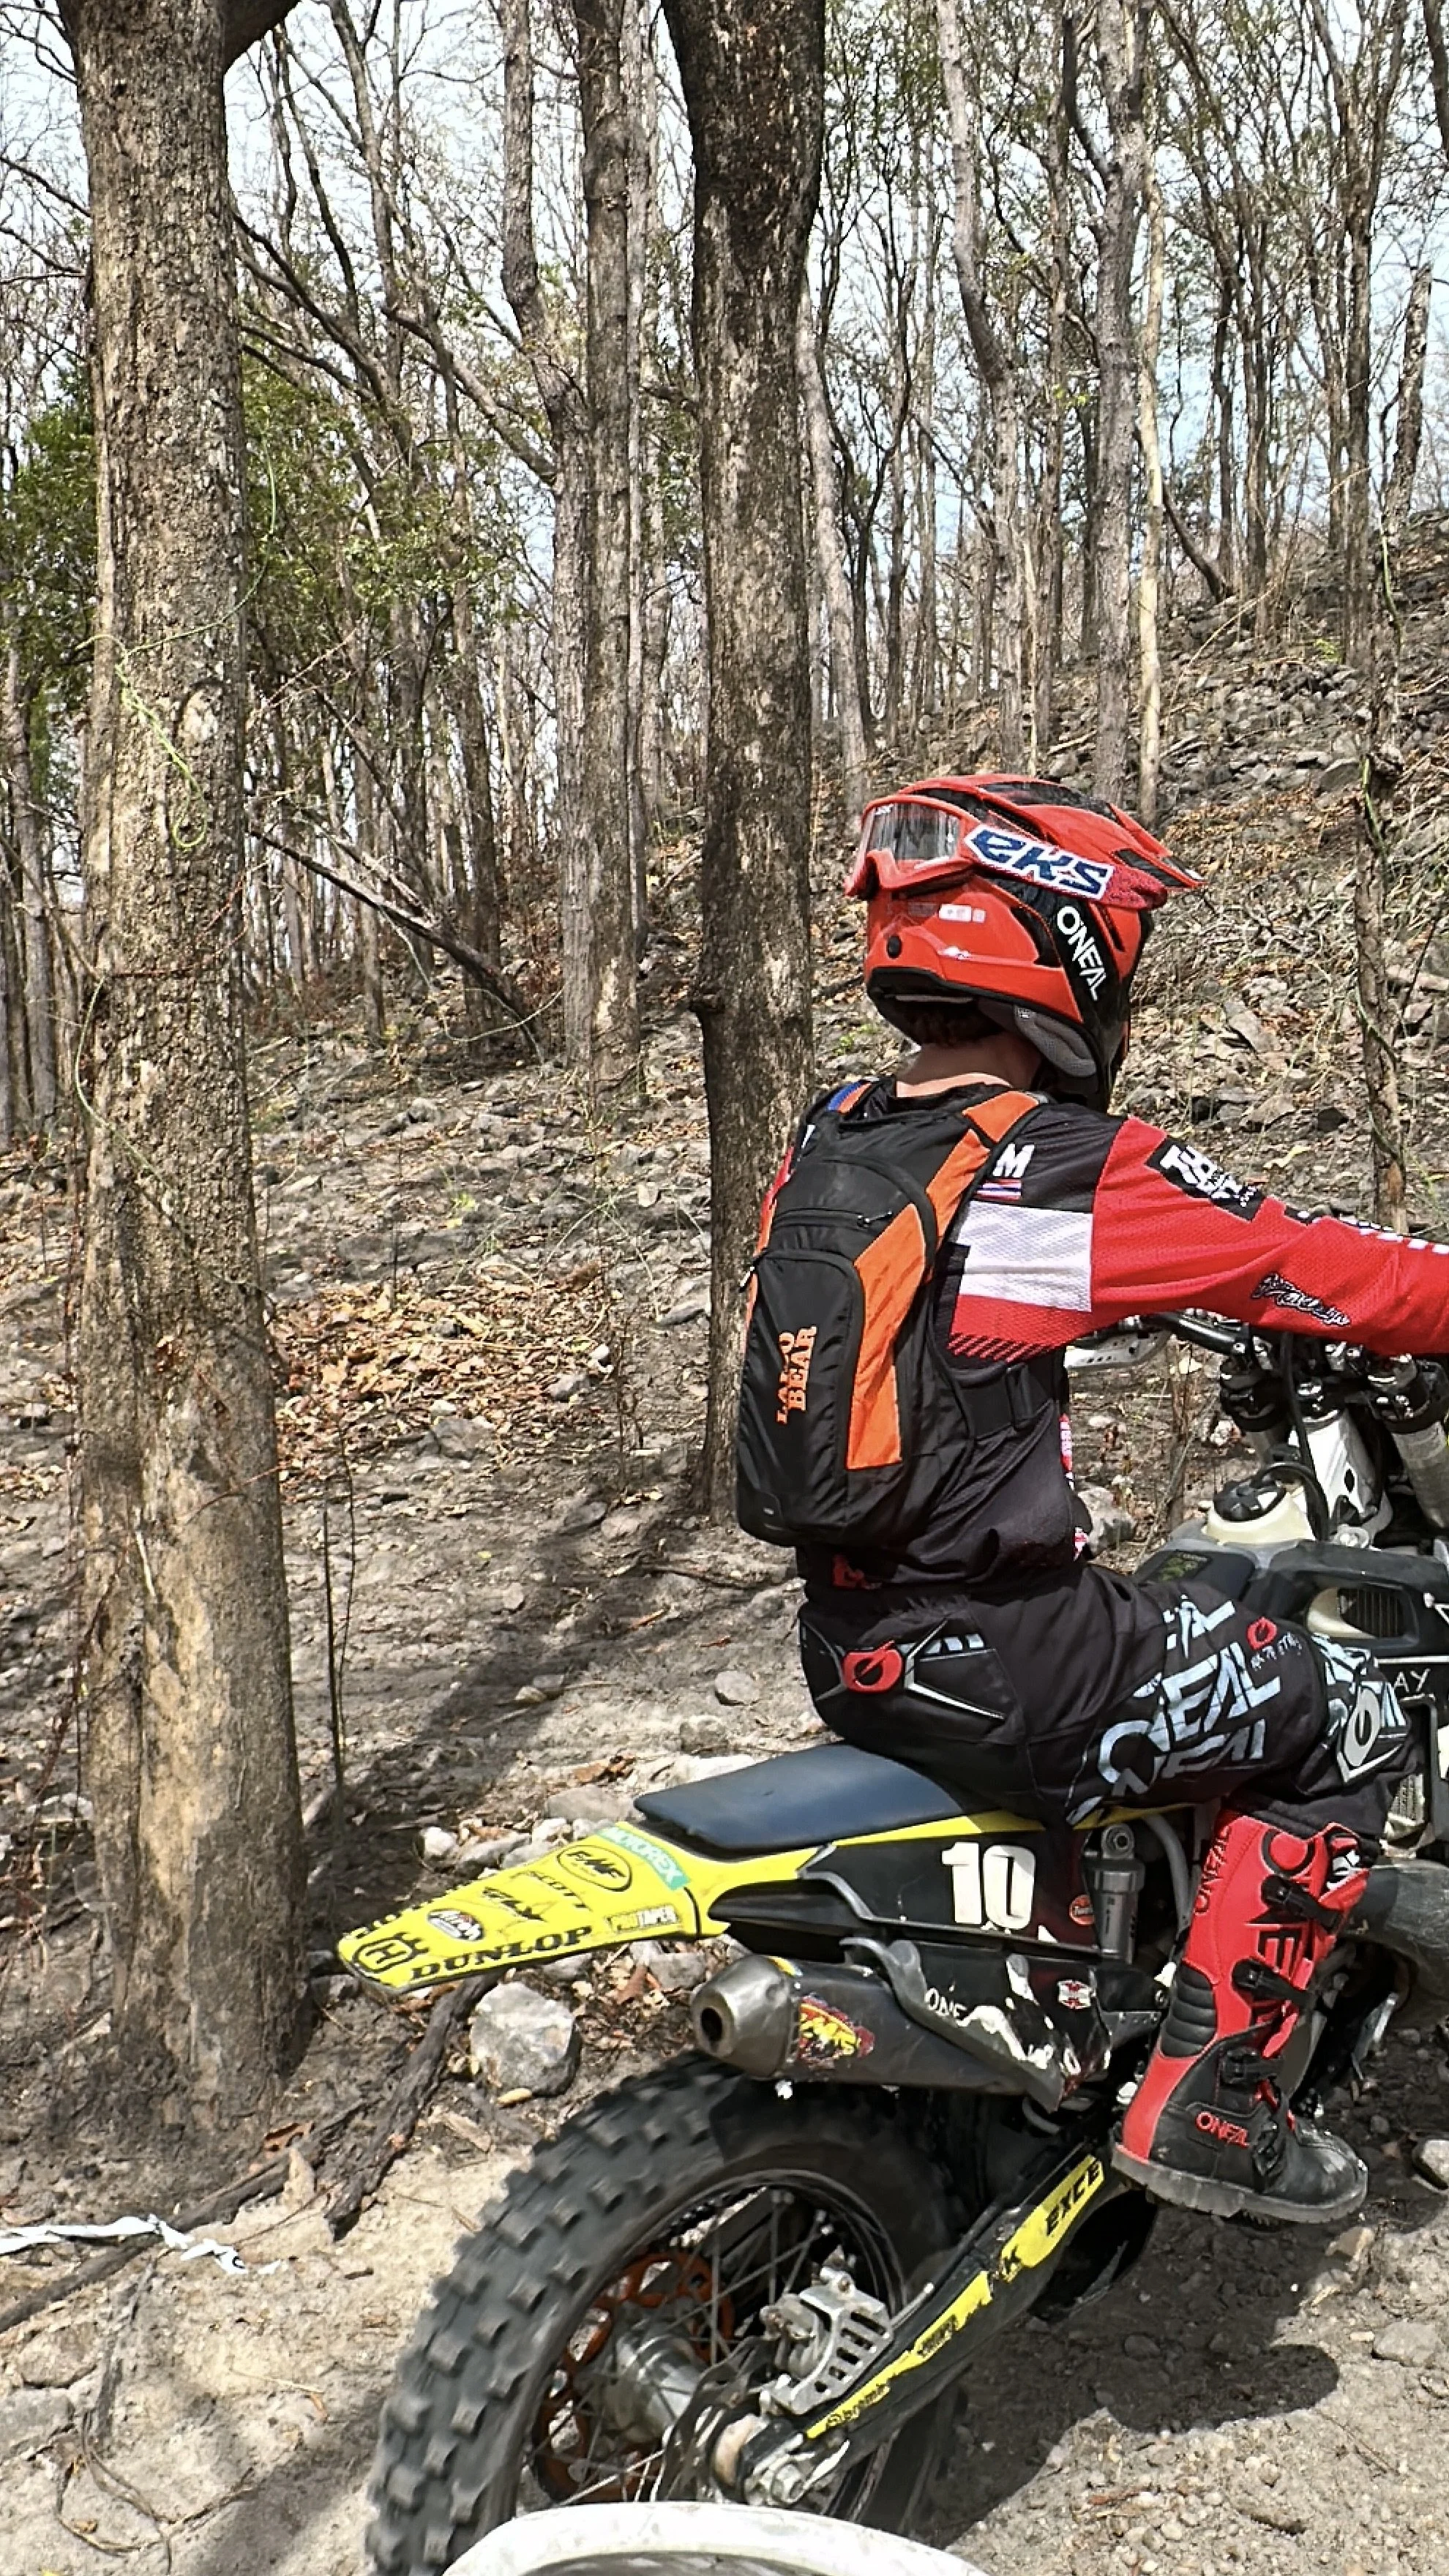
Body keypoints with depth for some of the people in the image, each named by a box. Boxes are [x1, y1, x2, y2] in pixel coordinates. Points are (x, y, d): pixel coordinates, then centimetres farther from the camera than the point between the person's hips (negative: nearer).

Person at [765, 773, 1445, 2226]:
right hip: (989, 1664, -8)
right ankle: (1203, 2105, 10)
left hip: (843, 1641, 8)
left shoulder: (829, 1140, 6)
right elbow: (1328, 1275, -10)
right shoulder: (1079, 1174, -17)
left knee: (1135, 1614, 35)